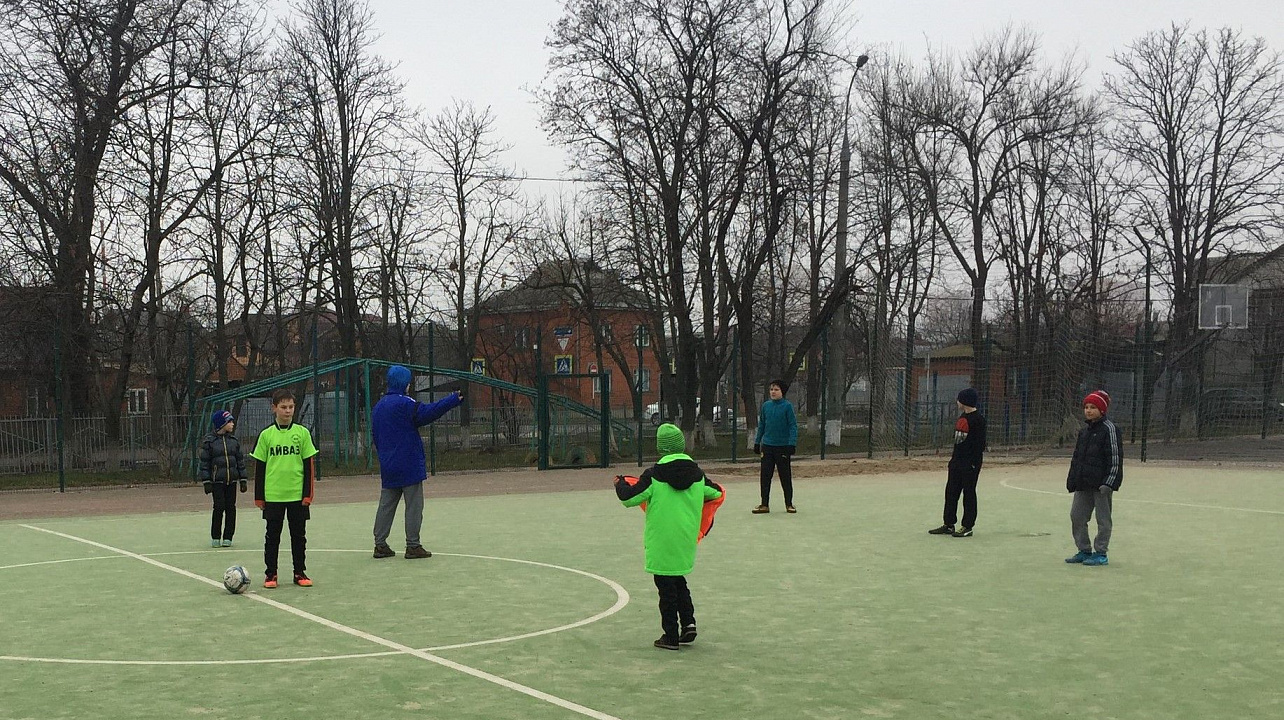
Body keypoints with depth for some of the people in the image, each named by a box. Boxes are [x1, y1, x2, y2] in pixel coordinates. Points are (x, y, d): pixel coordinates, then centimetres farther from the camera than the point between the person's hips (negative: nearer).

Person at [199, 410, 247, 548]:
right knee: (219, 507, -6)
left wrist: (243, 480, 9)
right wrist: (206, 482, -8)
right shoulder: (209, 441, -3)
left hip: (231, 480, 4)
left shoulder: (234, 440, 10)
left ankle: (228, 537, 10)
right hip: (217, 481, -4)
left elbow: (240, 460, 13)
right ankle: (215, 537, 6)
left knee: (231, 508, 2)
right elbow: (204, 463, -3)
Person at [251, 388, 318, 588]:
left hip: (297, 494, 0)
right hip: (273, 495, 0)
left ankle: (300, 572, 17)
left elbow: (309, 465, 2)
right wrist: (259, 497, 3)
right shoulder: (266, 435, 1)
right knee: (272, 536, 6)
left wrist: (308, 494, -3)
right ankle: (270, 573, 15)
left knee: (299, 535, 7)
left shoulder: (302, 433, 1)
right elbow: (259, 467, 5)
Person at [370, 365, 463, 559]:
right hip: (409, 466, -8)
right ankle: (413, 546, -2)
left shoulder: (378, 407, 14)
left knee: (386, 505, 11)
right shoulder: (404, 403, -12)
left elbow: (376, 437, 19)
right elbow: (427, 412, -27)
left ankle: (380, 544, 11)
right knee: (414, 505, -2)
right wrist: (454, 399, -25)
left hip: (388, 467, 8)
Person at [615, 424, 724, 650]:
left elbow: (629, 498, -10)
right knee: (679, 581, 23)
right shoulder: (697, 474, 0)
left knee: (666, 586, 5)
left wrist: (620, 484, 10)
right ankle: (688, 621, 10)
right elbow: (715, 493, 15)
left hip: (661, 542, -4)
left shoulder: (654, 475, -14)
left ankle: (671, 636, 9)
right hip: (686, 541, 5)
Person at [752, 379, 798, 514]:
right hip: (767, 446, 4)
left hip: (783, 447, -4)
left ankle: (789, 504, 15)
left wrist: (792, 444, -14)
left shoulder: (787, 406, -7)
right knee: (765, 475, 3)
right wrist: (757, 442, 13)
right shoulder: (766, 406, 6)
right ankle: (764, 504, 11)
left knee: (785, 476, 4)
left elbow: (793, 426, -7)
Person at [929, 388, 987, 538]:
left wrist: (974, 463, -19)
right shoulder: (962, 417, 14)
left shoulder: (978, 419, -13)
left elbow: (980, 443, -16)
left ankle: (968, 527, 5)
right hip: (957, 460, 9)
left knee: (969, 493, -1)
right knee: (951, 492, 10)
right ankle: (949, 525, 18)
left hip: (970, 462, -9)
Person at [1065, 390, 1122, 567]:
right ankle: (1084, 551, 19)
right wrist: (1071, 480, 16)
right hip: (1083, 483, 8)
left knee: (1103, 519, 0)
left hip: (1101, 484, -8)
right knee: (1077, 516, 10)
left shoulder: (1110, 429, -8)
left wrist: (1109, 481, -19)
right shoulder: (1084, 431, 16)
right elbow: (1076, 457, 22)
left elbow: (1115, 458, -13)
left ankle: (1101, 553, 7)